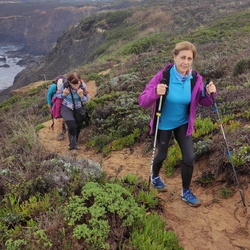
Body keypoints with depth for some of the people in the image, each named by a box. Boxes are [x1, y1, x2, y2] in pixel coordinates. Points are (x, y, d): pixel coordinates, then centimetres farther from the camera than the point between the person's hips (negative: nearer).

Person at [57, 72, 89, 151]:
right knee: (72, 126, -20)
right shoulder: (64, 86, -24)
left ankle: (75, 141, 42)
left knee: (79, 126, 11)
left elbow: (86, 100, -8)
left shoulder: (83, 86, -21)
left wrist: (81, 95, -30)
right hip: (67, 108, -2)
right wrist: (64, 94, -25)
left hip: (78, 107, 3)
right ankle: (73, 147, -6)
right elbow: (57, 95, -4)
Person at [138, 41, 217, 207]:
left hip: (183, 123, 3)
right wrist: (155, 93, -45)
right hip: (164, 124, -2)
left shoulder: (196, 78, -16)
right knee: (162, 155, 15)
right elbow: (143, 101, -25)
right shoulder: (163, 76, -25)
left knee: (189, 157, -1)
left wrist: (209, 93, -26)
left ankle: (186, 192, 23)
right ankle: (155, 177, 50)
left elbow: (203, 102, -3)